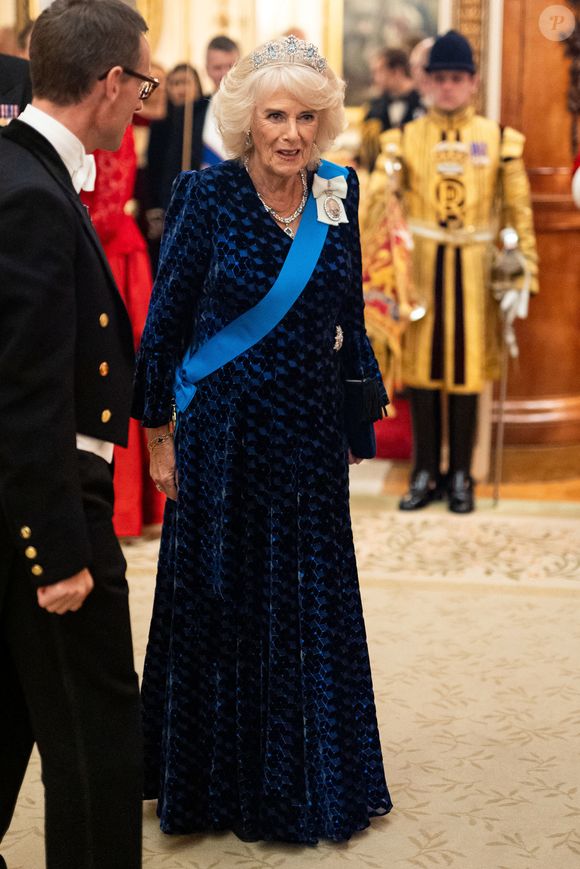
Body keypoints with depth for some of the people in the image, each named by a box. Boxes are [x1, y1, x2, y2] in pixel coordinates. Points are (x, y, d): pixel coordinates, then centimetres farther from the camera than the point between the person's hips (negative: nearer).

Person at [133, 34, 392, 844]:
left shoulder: (337, 192, 1)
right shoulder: (206, 196, -11)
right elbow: (165, 320, -6)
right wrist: (159, 434, -4)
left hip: (310, 436, 4)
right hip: (224, 434, -4)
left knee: (314, 608, 11)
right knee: (221, 606, 8)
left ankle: (310, 779, 29)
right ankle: (220, 781, 26)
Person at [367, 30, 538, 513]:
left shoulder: (499, 139, 2)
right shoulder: (405, 138, 2)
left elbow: (520, 212, 3)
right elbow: (374, 201, -5)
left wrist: (525, 274, -3)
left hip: (474, 269, 0)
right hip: (420, 267, 1)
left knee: (467, 368, 5)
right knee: (422, 367, 5)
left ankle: (460, 475, 16)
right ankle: (426, 474, 15)